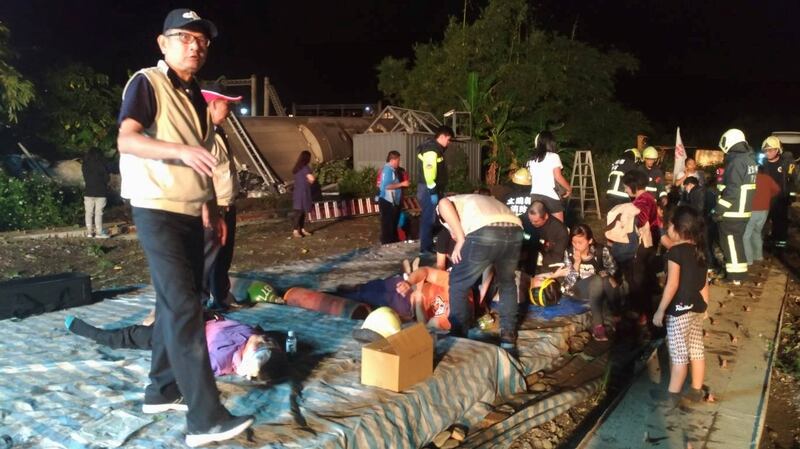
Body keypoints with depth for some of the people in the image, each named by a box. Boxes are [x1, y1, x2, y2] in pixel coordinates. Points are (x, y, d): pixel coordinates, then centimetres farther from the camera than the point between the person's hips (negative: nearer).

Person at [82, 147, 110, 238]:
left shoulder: (84, 165, 1)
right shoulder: (101, 164, -9)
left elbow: (85, 178, 7)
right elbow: (107, 177, -4)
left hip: (88, 191, 3)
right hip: (100, 192, -3)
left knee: (89, 212, 9)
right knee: (98, 213, -1)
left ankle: (89, 232, 11)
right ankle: (99, 232, 0)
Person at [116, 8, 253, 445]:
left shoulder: (195, 95, 16)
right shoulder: (146, 83, -8)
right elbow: (126, 141, -23)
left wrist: (213, 211, 18)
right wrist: (181, 150, -39)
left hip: (189, 214, 8)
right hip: (158, 212, -8)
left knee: (175, 304, 13)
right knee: (184, 308, -13)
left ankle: (162, 389, 26)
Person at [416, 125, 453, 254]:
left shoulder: (435, 148, 19)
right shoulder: (431, 148, -15)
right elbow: (429, 170, -25)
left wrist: (437, 191, 22)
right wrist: (433, 191, -26)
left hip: (432, 189, 10)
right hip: (429, 190, -10)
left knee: (430, 218, 15)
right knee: (429, 218, -6)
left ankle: (429, 245, 23)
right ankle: (425, 248, -1)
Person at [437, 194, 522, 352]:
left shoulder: (445, 207, 29)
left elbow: (443, 204, -2)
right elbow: (491, 260, 43)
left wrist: (461, 240, 3)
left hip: (484, 233, -6)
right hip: (515, 231, 6)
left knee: (458, 285, 19)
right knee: (507, 283, 33)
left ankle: (458, 338, 27)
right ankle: (508, 335, 33)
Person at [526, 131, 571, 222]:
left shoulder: (532, 159, 12)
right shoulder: (553, 156, -3)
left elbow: (530, 178, 11)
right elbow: (558, 177, -8)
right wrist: (569, 188, 5)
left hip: (535, 195, 5)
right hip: (550, 195, -5)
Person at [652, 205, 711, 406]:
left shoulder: (675, 251, -18)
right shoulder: (698, 250, 6)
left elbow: (672, 285, -20)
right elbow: (703, 282, 12)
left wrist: (660, 310, -15)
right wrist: (703, 304, 22)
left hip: (680, 309, -8)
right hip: (697, 307, 8)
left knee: (678, 354, -1)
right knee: (696, 349, 15)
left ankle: (672, 395, 7)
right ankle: (697, 391, 25)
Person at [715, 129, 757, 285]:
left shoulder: (736, 161, -19)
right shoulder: (749, 159, 11)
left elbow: (732, 190, -23)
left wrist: (719, 209, -18)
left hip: (733, 212, -9)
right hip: (743, 210, 9)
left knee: (731, 243, -1)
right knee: (737, 241, 19)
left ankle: (735, 276, 3)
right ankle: (740, 272, 27)